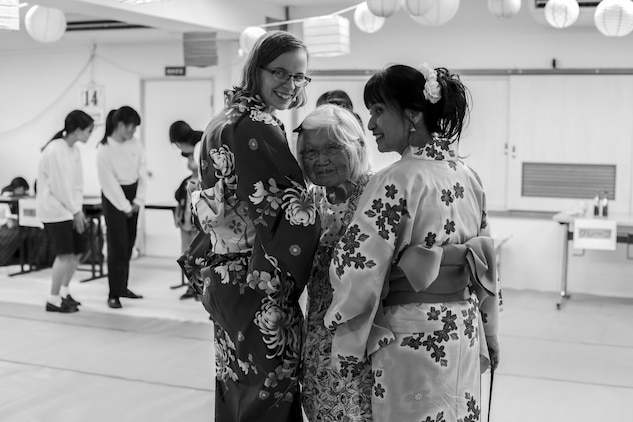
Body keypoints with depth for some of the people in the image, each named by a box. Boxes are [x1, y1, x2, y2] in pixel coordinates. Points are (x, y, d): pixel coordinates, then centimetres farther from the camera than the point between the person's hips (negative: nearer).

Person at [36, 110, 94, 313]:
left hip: (69, 208, 9)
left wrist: (79, 208, 1)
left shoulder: (75, 149, 7)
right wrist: (76, 211, -13)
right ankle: (53, 300, 1)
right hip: (54, 209, -8)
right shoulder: (55, 150, -19)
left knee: (77, 251, 9)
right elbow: (60, 185, -18)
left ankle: (63, 292, 27)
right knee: (65, 254, -11)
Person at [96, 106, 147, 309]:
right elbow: (109, 182, -14)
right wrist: (125, 206, -12)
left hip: (132, 195, 6)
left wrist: (138, 200, -4)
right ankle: (113, 294, -1)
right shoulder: (104, 149, -15)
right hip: (113, 198, -6)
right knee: (117, 245, -7)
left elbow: (143, 171, 3)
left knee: (129, 243, 10)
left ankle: (122, 286, 22)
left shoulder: (135, 143, 1)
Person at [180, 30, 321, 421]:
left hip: (221, 277, 9)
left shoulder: (221, 122, 12)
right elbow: (292, 213, -21)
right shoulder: (259, 127, -16)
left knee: (236, 389, 19)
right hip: (257, 284, -9)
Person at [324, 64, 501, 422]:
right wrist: (489, 334, 20)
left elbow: (357, 268, -18)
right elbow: (487, 267, 12)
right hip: (464, 339, 7)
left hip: (413, 341, -7)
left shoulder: (397, 182, -17)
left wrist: (349, 351, -8)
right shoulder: (469, 177, 5)